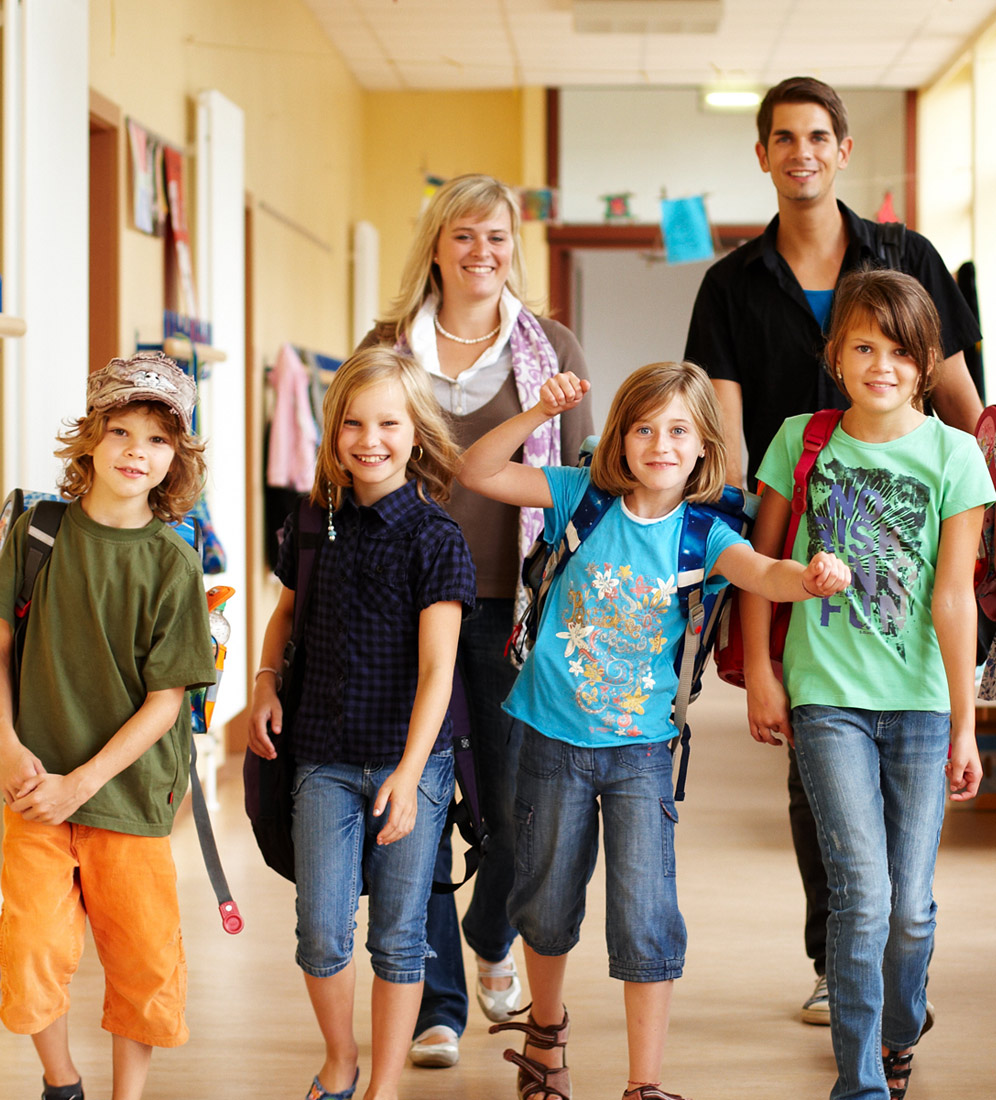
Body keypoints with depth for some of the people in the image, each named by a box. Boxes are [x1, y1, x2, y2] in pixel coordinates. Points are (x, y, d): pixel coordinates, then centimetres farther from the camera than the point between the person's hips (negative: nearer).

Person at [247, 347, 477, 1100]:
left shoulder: (436, 538, -10)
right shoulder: (315, 526, 4)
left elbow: (437, 669, -15)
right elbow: (287, 614, 23)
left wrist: (407, 774, -24)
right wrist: (266, 684, 5)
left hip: (411, 761, -3)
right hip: (325, 757, 3)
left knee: (398, 936, 5)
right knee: (321, 932, 3)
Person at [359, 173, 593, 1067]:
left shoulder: (553, 349, 7)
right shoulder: (387, 348, 7)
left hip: (513, 607, 0)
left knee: (516, 807, 3)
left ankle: (491, 938, 36)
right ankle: (439, 1005, 10)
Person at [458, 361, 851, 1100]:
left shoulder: (702, 535, -7)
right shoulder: (584, 497, -5)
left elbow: (763, 574, -27)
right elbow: (477, 473, -6)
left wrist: (812, 577, -49)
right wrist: (541, 413, -19)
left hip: (641, 747, -1)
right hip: (555, 738, 1)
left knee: (646, 919, -7)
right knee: (547, 905, 17)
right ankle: (547, 1032, 44)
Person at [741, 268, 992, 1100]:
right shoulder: (801, 439, 2)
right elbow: (761, 560, 10)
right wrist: (760, 675, 6)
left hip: (919, 702, 0)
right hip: (827, 697, 0)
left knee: (910, 905, 5)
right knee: (862, 893, -10)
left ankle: (900, 1033, 35)